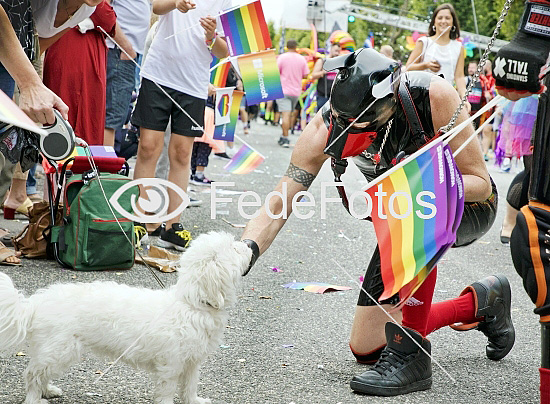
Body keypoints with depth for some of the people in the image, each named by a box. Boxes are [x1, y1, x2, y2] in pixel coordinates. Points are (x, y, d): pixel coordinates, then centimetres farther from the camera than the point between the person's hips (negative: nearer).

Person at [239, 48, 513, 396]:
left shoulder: (434, 96, -34)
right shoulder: (326, 127, -26)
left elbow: (481, 183, -25)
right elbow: (278, 207, -25)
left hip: (470, 205, -4)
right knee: (365, 347, 1)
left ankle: (411, 354, -28)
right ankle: (480, 303, 21)